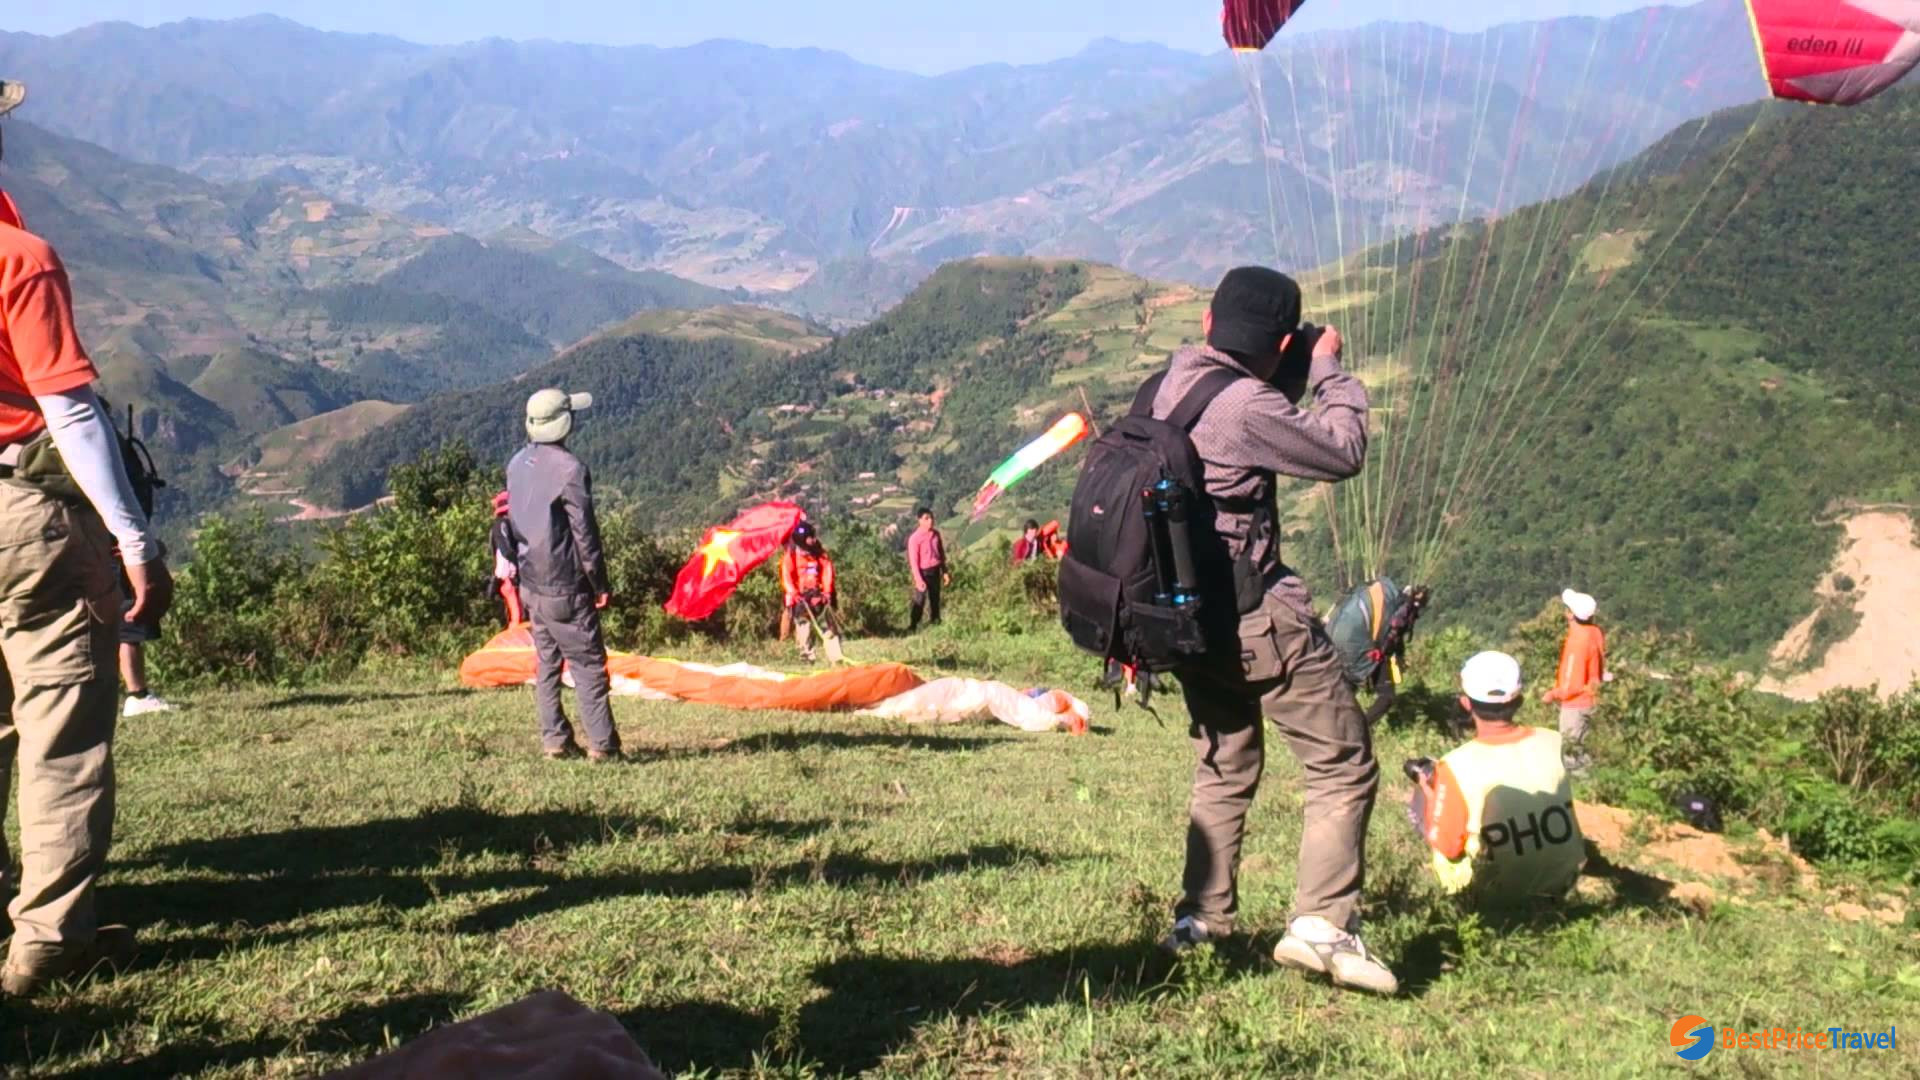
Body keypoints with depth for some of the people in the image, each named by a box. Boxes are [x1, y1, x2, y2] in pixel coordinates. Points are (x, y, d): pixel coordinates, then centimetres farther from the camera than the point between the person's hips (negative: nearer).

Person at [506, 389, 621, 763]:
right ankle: (602, 745, -1)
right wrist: (600, 585, -7)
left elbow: (513, 521, 14)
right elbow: (584, 533, -14)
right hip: (565, 590, -7)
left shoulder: (517, 464, 7)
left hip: (530, 584, 7)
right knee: (588, 665, -2)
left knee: (547, 663, 12)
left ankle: (555, 741, 14)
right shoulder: (569, 469, -17)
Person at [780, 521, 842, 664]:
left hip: (818, 597, 4)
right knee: (804, 627, -4)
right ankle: (807, 658, 4)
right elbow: (786, 576, -9)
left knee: (828, 626, -1)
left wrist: (827, 591, -2)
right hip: (801, 598, -4)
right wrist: (793, 593, -20)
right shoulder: (791, 556, -6)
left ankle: (835, 658, -1)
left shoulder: (819, 553, 6)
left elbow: (827, 571, 7)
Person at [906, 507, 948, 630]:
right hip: (923, 572, -6)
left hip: (935, 571, 6)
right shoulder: (915, 538, -15)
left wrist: (945, 572, 12)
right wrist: (918, 580, -18)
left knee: (935, 599, 15)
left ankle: (934, 623, 29)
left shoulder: (936, 534, 4)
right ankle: (911, 628, 3)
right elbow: (913, 561, -15)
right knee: (919, 601, -4)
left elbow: (941, 554, 13)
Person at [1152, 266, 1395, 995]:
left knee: (1223, 771, 22)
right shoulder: (1246, 407, -22)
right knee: (1344, 767, 2)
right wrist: (1330, 370, 2)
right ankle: (1320, 926, -4)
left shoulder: (1172, 383, 4)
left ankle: (1199, 921, 23)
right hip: (1258, 619, -9)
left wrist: (1299, 378, 9)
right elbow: (1342, 454, -10)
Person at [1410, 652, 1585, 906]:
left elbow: (1448, 848, -15)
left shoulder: (1457, 766, -25)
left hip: (1491, 897, -4)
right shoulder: (1554, 744, -13)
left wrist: (1429, 792, 0)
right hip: (1561, 883, 4)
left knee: (1422, 797, 10)